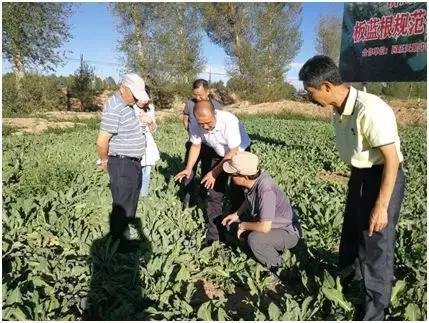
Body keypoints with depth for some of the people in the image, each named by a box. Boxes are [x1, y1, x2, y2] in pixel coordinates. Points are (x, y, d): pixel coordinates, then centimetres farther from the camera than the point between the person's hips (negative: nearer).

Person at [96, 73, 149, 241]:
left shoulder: (126, 105, 8)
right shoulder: (114, 109, -23)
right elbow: (102, 142, -24)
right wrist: (105, 161, -10)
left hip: (133, 163, 10)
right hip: (122, 165, -10)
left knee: (131, 202, 24)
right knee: (122, 205, 2)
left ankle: (126, 231, 43)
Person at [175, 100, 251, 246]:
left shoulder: (229, 121, -36)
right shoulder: (194, 124, -23)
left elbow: (233, 152, -30)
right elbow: (196, 146, -6)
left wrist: (214, 172, -33)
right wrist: (188, 169, -17)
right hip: (216, 154, 4)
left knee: (236, 193, -8)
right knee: (213, 193, 2)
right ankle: (214, 237, 12)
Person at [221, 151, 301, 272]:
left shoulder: (265, 190, -36)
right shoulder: (252, 180, -12)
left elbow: (265, 227, -35)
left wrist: (244, 226, -18)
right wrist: (236, 214, 3)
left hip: (288, 233, -8)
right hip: (267, 223, 8)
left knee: (254, 238, -33)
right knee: (231, 225, 6)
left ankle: (276, 269, -5)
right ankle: (271, 249, 13)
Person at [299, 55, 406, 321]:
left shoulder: (370, 110, -29)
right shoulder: (339, 110, -2)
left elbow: (392, 160, -25)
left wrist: (381, 207, -23)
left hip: (384, 178, -9)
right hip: (360, 175, 9)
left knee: (376, 244, 2)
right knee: (351, 232, 24)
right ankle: (347, 283, 50)